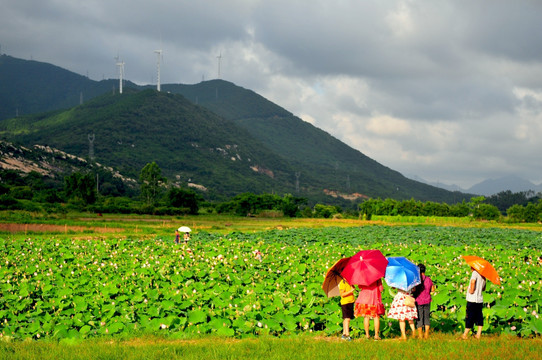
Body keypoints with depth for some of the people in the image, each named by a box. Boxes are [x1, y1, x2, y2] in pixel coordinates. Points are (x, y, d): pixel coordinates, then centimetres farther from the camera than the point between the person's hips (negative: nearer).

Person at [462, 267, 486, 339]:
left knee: (469, 318, -3)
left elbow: (473, 281, -29)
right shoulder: (483, 276, 13)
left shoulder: (475, 272, -9)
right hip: (480, 300, 7)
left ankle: (465, 335, 1)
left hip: (472, 300, -7)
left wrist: (472, 290, -18)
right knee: (479, 318, 11)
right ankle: (478, 334, 11)